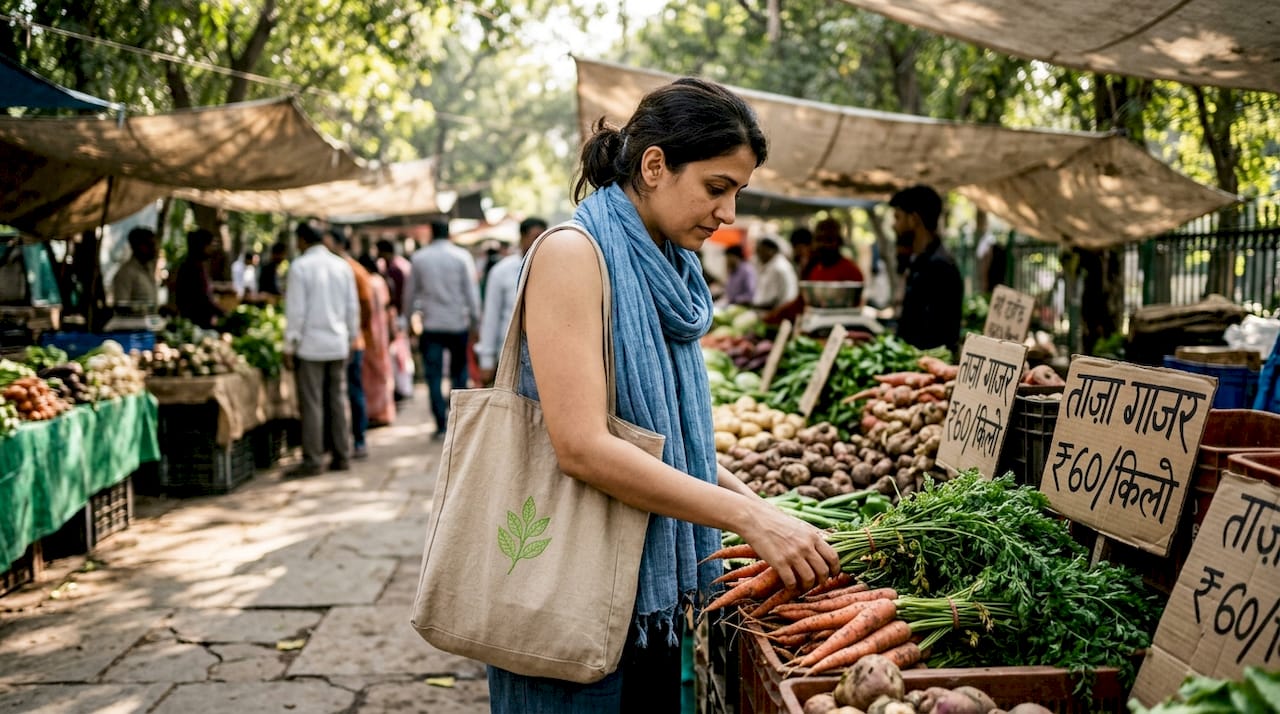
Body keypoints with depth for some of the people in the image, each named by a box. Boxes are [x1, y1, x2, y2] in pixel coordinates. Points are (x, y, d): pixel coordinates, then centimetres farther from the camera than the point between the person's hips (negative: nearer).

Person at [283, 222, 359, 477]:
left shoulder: (300, 266, -8)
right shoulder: (342, 266, 7)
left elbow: (296, 309, -10)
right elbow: (353, 307, 10)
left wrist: (289, 347, -5)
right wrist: (351, 339, 20)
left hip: (311, 344, -5)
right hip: (338, 343, 5)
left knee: (312, 404, -1)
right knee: (338, 401, 10)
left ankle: (312, 461, 2)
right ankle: (342, 456, 15)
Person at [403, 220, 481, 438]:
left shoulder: (419, 258, 2)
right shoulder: (462, 256, -2)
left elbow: (410, 292, 8)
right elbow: (471, 290, -3)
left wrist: (409, 316, 20)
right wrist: (475, 319, 4)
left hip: (431, 324, 0)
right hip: (458, 323, 0)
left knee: (433, 375, 2)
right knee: (459, 372, 12)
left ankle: (441, 424, -2)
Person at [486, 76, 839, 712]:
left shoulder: (670, 270, 11)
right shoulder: (572, 254, -15)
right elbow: (582, 446, -24)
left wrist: (745, 495, 1)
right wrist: (748, 517, -22)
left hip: (654, 587, 8)